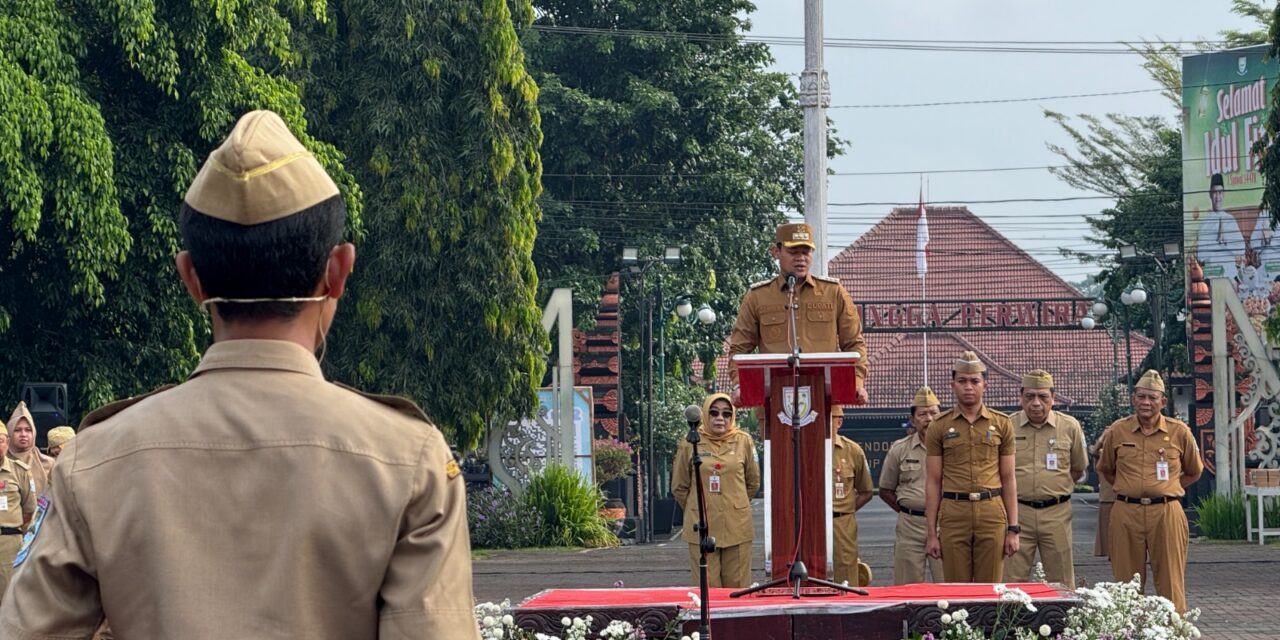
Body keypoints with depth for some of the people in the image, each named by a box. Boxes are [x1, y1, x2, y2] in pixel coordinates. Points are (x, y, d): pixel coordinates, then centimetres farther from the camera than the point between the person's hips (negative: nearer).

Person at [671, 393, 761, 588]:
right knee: (707, 586, 0)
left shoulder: (744, 441, 3)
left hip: (737, 526, 1)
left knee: (737, 586, 3)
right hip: (702, 527, -1)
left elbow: (753, 482, 15)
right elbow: (679, 487, 10)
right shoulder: (690, 444, 0)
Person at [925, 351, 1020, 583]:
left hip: (992, 514, 0)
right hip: (954, 514, 0)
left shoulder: (1001, 424, 8)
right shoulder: (939, 427, 7)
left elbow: (1008, 479, 9)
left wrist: (1013, 529, 3)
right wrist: (931, 533, 2)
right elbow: (933, 482, 7)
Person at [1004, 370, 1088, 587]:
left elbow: (1079, 469, 18)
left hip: (1056, 512, 1)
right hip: (1017, 512, -1)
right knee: (1013, 581, -2)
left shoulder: (1069, 427, 5)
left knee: (1062, 583, 4)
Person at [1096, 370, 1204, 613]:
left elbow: (1194, 472, 18)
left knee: (1170, 582, -2)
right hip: (1126, 512, 1)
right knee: (1127, 583, 3)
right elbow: (1105, 469, 22)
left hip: (1166, 513, -1)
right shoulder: (1117, 431, 6)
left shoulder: (1179, 432, 4)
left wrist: (1165, 490, 11)